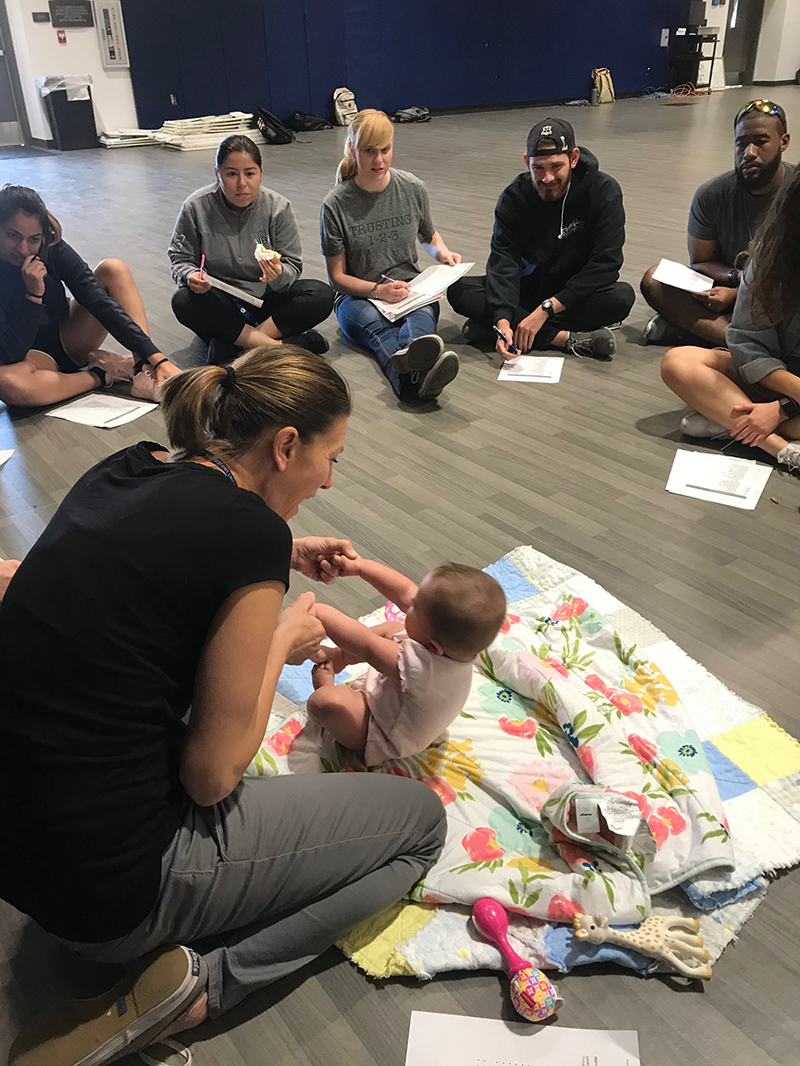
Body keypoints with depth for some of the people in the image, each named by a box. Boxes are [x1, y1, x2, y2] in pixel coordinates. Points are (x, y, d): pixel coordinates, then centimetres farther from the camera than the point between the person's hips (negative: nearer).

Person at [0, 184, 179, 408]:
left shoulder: (52, 249, -13)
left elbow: (101, 302, -20)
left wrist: (157, 358, -29)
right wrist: (33, 294, -36)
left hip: (69, 342, 4)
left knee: (113, 269, -14)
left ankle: (144, 372, -28)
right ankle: (102, 375, -17)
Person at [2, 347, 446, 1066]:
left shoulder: (127, 469, 2)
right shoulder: (250, 528, -21)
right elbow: (212, 775, -15)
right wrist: (282, 643, -2)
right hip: (108, 884, -8)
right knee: (421, 818, 5)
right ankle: (203, 982, -2)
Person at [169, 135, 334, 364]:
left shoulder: (278, 207, -7)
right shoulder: (196, 208, -7)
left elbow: (293, 266, -6)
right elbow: (180, 259, 0)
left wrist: (279, 274, -31)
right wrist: (191, 276, -24)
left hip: (266, 300, 1)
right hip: (219, 301, -1)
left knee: (322, 295, -24)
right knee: (183, 301, -32)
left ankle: (231, 343, -30)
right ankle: (278, 346, -32)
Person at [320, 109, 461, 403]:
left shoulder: (412, 188, 5)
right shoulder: (336, 204, -4)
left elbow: (428, 236, 24)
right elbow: (337, 276, -2)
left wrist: (443, 252, 0)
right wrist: (378, 290, -19)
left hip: (410, 289, 3)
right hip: (358, 296, -2)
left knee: (424, 315, -36)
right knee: (374, 326, -40)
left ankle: (409, 355, -73)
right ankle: (413, 376, -74)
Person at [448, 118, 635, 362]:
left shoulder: (604, 192, -14)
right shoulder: (514, 197, -10)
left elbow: (605, 262, -20)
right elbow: (504, 262, -19)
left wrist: (546, 309, -29)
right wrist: (503, 320, -37)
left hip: (578, 293, -1)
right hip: (528, 287, 1)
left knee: (622, 296, -34)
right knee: (458, 290, -22)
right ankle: (568, 338, -31)